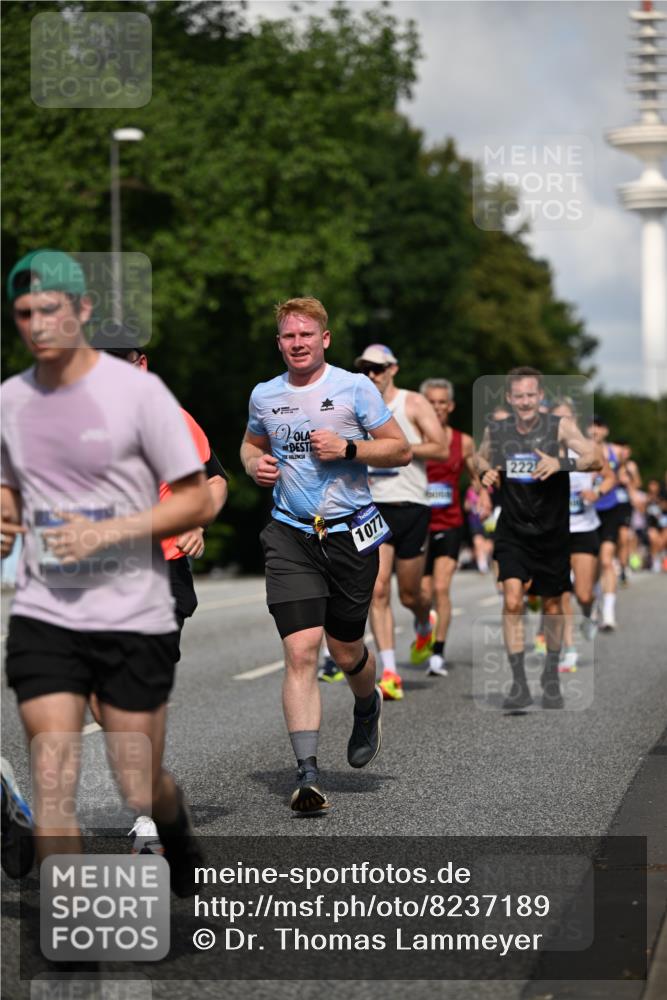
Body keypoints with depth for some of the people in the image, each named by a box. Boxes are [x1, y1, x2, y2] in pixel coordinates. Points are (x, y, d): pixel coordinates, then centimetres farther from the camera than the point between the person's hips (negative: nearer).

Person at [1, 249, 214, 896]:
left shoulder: (137, 391, -9)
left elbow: (198, 500, -7)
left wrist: (108, 532, -19)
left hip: (134, 619, -3)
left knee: (140, 792, 7)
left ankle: (180, 839, 43)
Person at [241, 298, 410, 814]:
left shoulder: (355, 388, -2)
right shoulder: (264, 395, 8)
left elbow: (401, 449, 0)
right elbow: (251, 443, 27)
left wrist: (347, 449, -15)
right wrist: (255, 464, 3)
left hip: (350, 533, -1)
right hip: (290, 535, 1)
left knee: (345, 651, 8)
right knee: (300, 652, -12)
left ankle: (368, 707, 45)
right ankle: (308, 772, -12)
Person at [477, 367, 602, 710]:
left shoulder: (560, 426, -10)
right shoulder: (496, 430, -1)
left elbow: (596, 459, -18)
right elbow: (480, 457, 20)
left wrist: (561, 463, -34)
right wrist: (486, 471, -3)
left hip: (552, 531, -1)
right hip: (512, 531, 1)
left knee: (552, 605, 11)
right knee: (512, 601, -17)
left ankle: (551, 678, 32)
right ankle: (519, 684, -12)